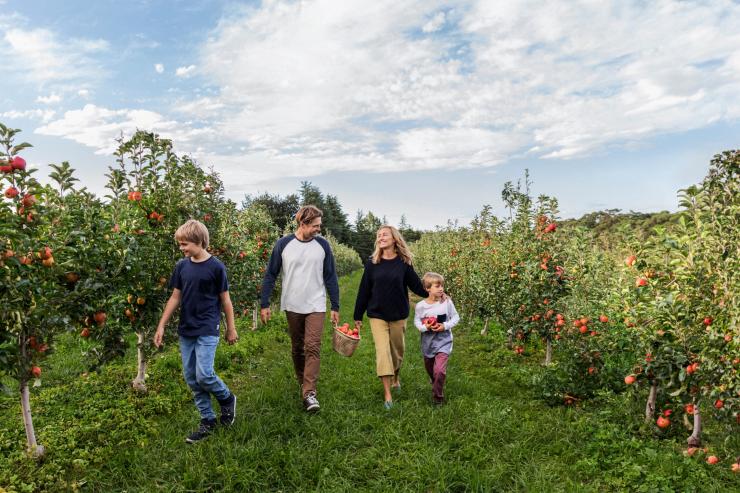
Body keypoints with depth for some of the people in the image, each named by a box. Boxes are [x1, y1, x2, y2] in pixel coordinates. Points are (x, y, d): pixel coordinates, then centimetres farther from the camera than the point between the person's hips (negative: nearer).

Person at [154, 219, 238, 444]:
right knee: (191, 379, 8)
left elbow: (225, 299, -3)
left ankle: (227, 398, 16)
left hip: (207, 331, -6)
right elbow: (175, 297, 10)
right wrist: (161, 326, 7)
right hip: (186, 331, 6)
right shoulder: (182, 266, 4)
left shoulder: (216, 267, -10)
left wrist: (231, 329, 1)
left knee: (204, 375, -14)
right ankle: (208, 421, 21)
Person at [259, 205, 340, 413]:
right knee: (297, 348, 13)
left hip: (316, 306, -1)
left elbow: (330, 277, 4)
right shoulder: (283, 244, -4)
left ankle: (309, 393, -8)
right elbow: (270, 275, 2)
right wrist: (264, 304, -1)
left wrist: (335, 307, 3)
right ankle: (302, 383, 33)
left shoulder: (322, 245, -1)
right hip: (292, 307, 1)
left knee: (313, 348, -10)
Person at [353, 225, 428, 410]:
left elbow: (417, 286, 1)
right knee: (382, 351, -8)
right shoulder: (372, 263, -2)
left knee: (397, 350, 14)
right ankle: (387, 394, -3)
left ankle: (395, 378, 42)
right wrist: (357, 316, 5)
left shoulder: (404, 263, -3)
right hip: (377, 315, -1)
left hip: (398, 315, 1)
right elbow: (364, 290, 2)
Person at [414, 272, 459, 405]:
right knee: (430, 370, 20)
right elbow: (417, 321, -3)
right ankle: (436, 385, 51)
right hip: (428, 342, 2)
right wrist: (425, 327, -22)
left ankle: (437, 395, 6)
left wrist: (445, 326, -19)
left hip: (443, 341, -2)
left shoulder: (447, 302, -13)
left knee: (439, 370, -16)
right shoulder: (420, 305, -12)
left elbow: (455, 317, -4)